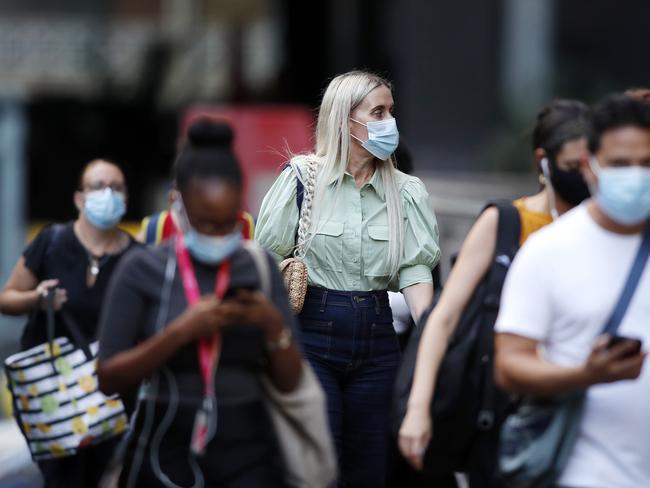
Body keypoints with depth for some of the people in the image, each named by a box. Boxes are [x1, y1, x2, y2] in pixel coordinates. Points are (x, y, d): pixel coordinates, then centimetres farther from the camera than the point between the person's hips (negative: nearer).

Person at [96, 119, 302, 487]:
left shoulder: (261, 268, 6)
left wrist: (273, 324, -13)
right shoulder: (143, 270, -2)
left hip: (248, 455, 1)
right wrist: (181, 331, -19)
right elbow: (109, 378, -8)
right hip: (166, 455, -1)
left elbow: (290, 381, 6)